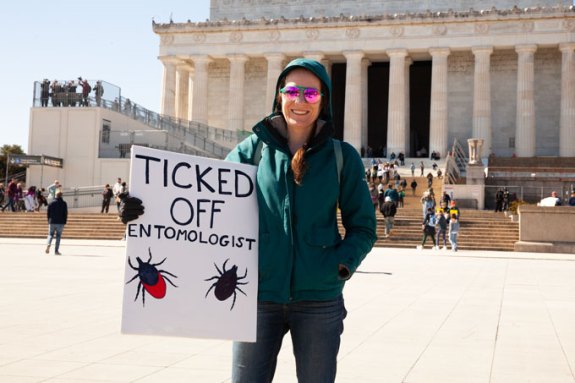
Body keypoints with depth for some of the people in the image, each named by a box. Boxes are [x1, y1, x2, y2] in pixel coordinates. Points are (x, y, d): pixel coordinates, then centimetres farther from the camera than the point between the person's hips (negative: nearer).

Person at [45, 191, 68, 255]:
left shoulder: (51, 203, 4)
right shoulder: (64, 203, -1)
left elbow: (48, 213, 5)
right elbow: (65, 213, -2)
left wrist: (49, 221, 12)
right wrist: (65, 222, 3)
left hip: (52, 222, 1)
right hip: (60, 223, -1)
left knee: (50, 234, 12)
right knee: (58, 236, 2)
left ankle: (48, 244, -17)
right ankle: (56, 251, -1)